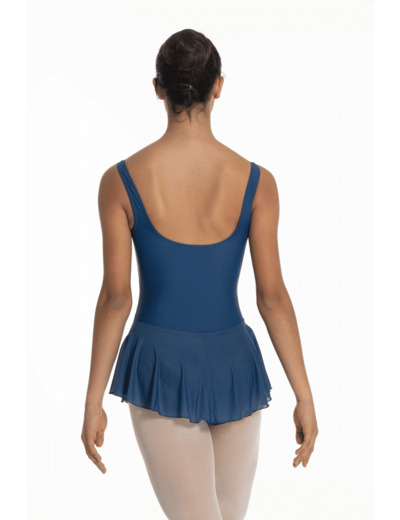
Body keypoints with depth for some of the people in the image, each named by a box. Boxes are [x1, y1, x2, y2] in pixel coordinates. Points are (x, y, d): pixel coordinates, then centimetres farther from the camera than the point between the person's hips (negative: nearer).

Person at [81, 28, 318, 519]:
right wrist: (304, 396, 1)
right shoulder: (256, 182, -7)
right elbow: (273, 296, -7)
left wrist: (93, 401, 1)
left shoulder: (121, 180, -9)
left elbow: (115, 297, -8)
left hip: (160, 366, -1)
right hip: (233, 365, 2)